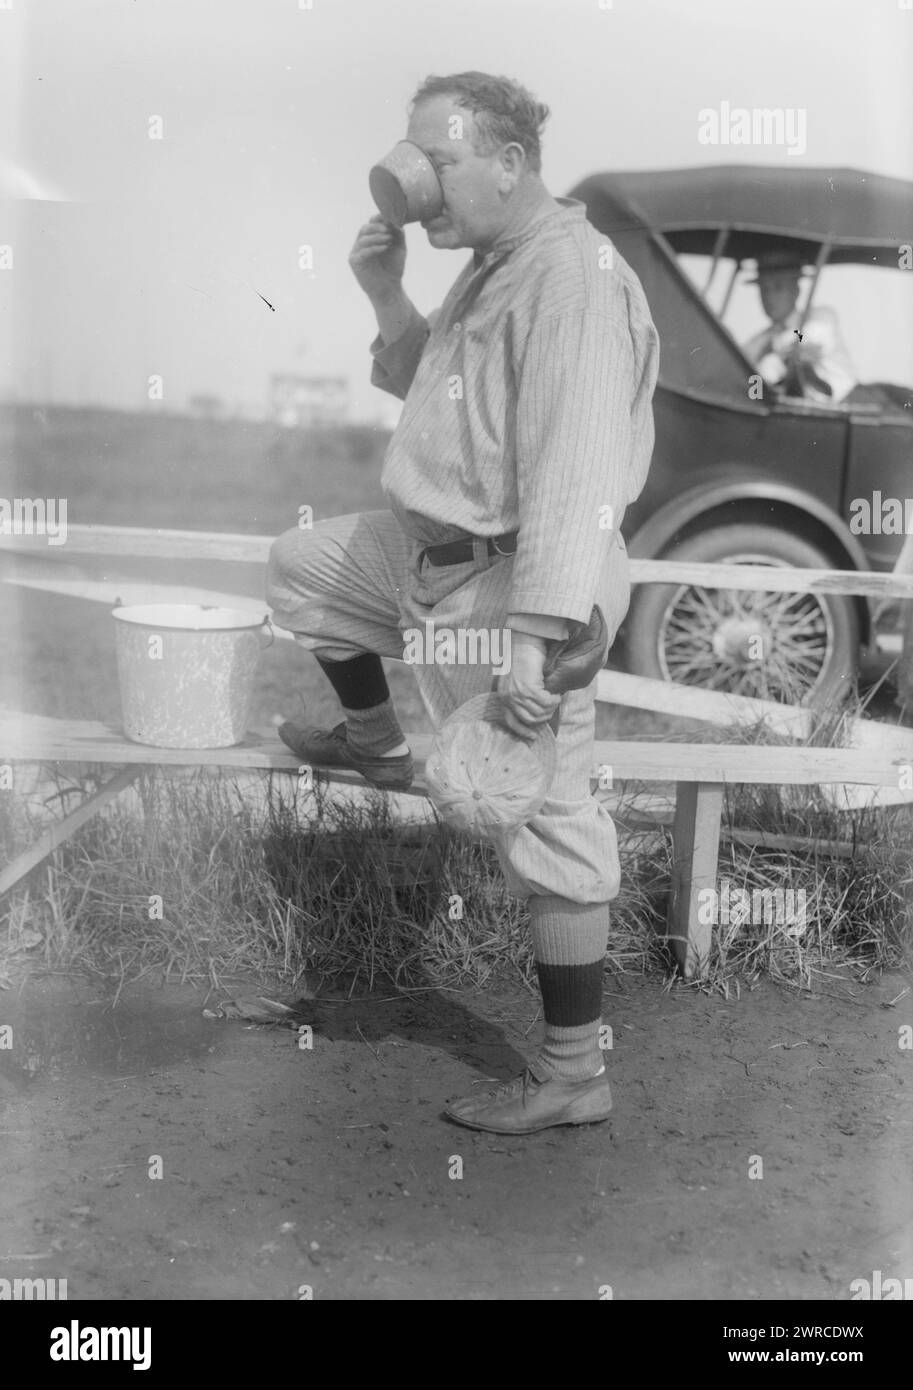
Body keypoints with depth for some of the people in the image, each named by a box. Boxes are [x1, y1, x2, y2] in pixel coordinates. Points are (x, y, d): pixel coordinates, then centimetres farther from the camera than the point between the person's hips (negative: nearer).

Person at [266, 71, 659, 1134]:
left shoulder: (574, 278, -20)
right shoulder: (491, 267, 13)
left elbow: (572, 472, -29)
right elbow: (428, 387, 25)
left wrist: (534, 638, -34)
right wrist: (385, 294, 8)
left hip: (511, 581, -10)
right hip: (434, 551, 10)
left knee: (542, 826, -4)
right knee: (302, 568, 25)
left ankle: (573, 1077, 7)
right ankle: (376, 742, 41)